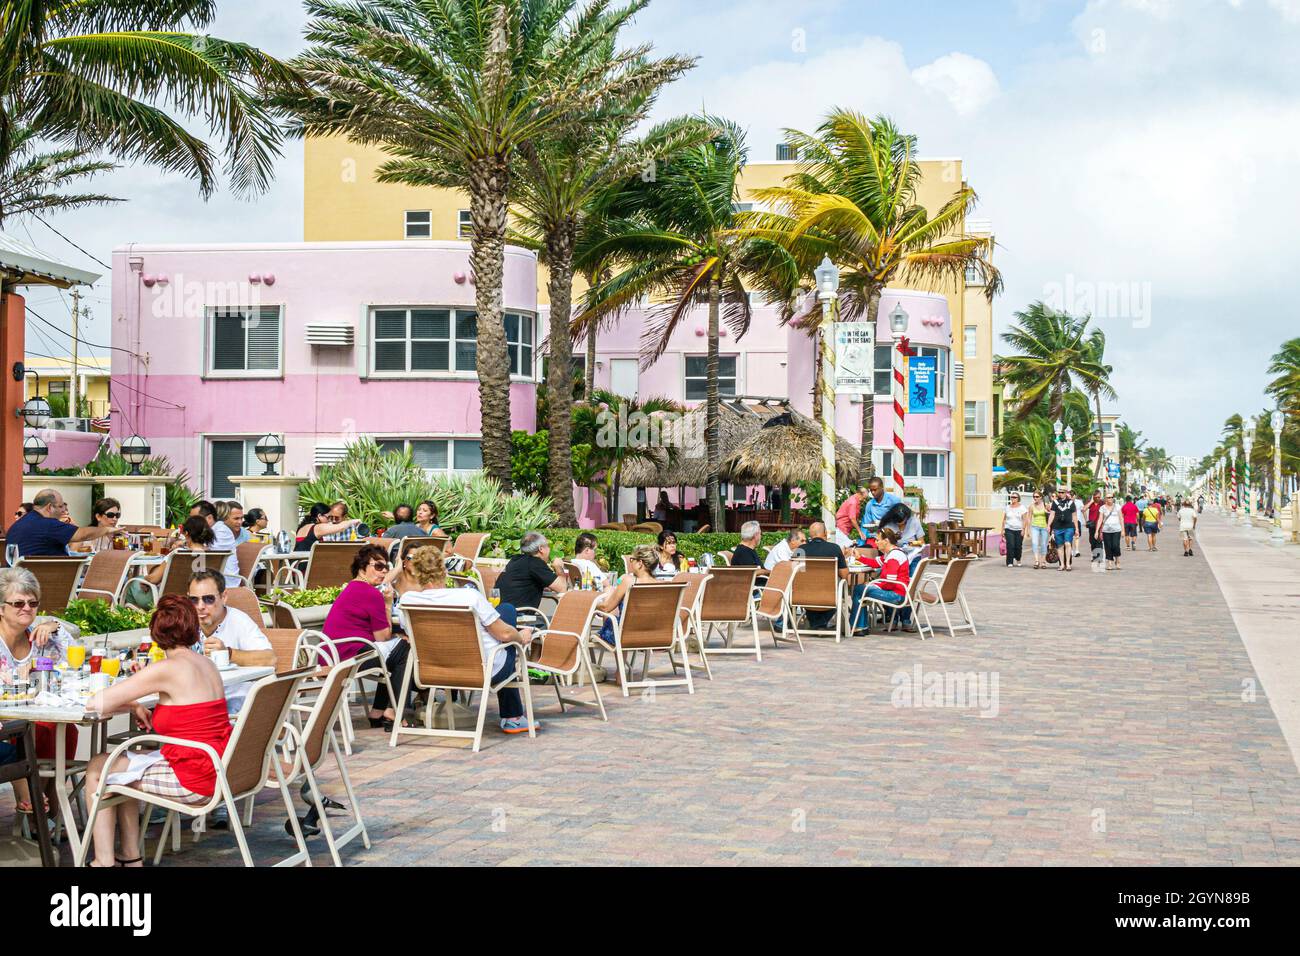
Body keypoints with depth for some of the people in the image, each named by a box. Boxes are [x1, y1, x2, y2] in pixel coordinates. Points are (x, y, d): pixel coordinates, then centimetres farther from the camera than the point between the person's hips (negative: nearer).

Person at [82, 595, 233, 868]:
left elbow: (95, 704, -17)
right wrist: (135, 704, 10)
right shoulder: (206, 664, 7)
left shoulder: (166, 669, -17)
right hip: (215, 772, 8)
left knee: (97, 769, 11)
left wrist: (132, 705, 1)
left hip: (190, 780, -8)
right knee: (121, 764, 26)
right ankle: (131, 858, 28)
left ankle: (104, 862, 17)